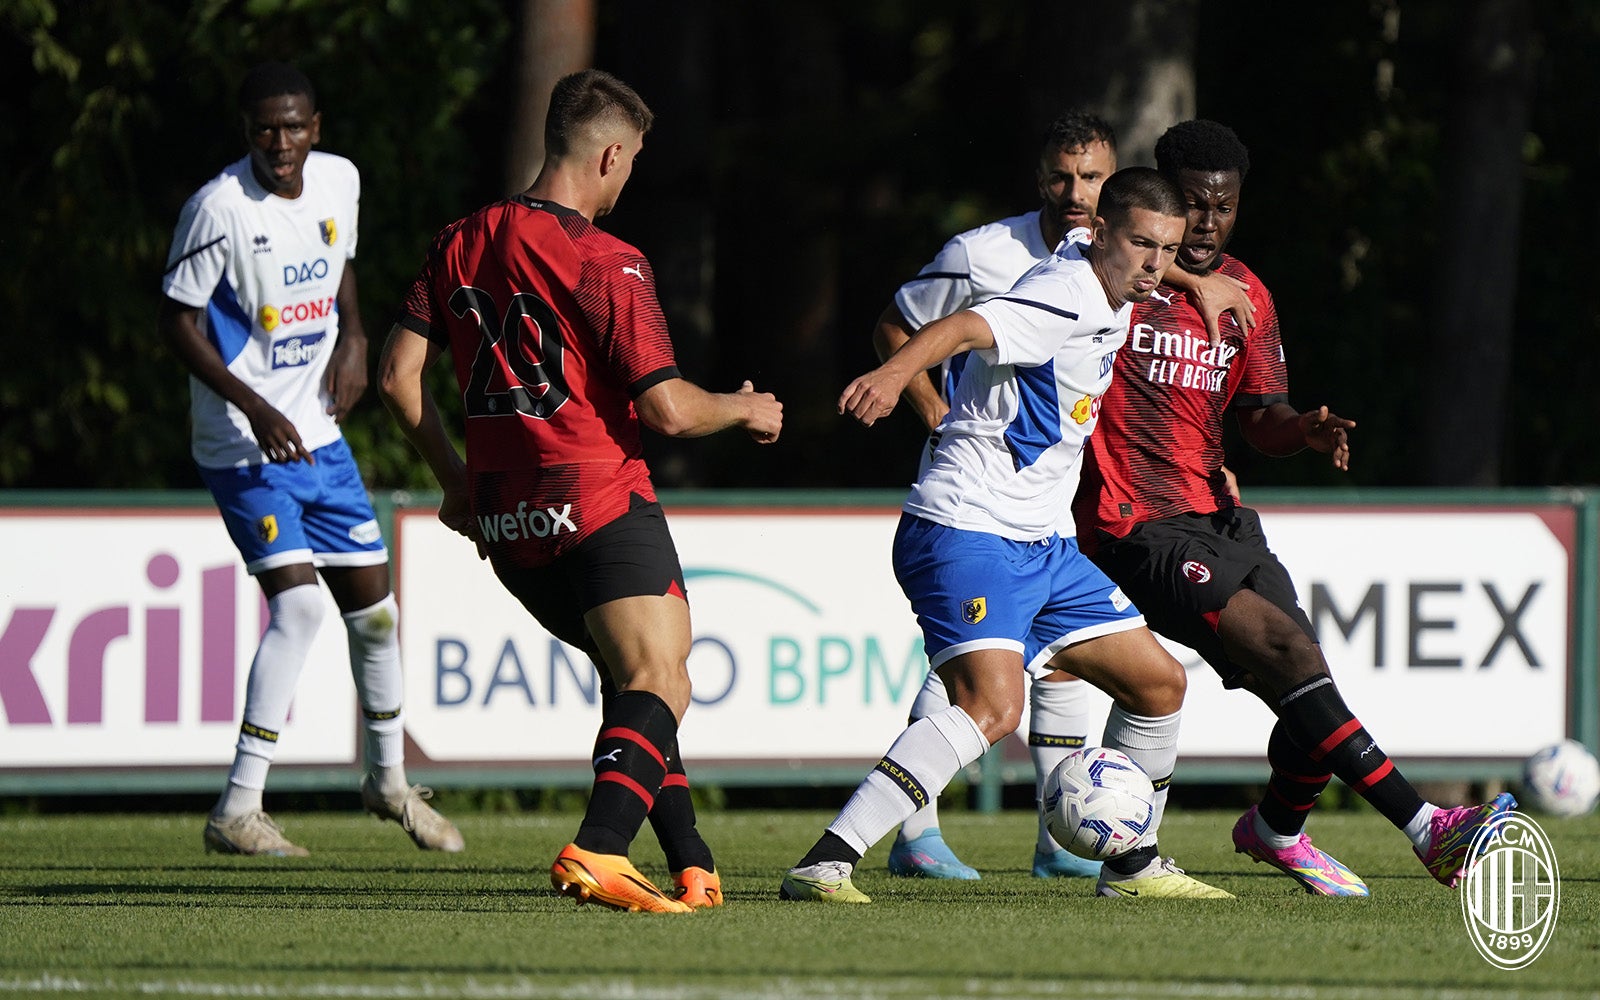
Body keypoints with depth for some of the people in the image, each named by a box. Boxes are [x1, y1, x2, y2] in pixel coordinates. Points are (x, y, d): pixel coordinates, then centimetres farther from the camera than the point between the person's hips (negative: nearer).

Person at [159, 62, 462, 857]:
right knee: (298, 605, -19)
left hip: (318, 436, 7)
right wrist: (253, 407, -23)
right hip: (242, 448, -7)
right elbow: (178, 322, -14)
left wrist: (352, 337, 4)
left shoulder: (339, 182, 2)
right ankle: (237, 812, -15)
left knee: (371, 603, 13)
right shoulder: (219, 208, -18)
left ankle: (389, 778, 35)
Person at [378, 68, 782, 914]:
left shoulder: (462, 244, 9)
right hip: (601, 505, -8)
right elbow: (667, 408, -14)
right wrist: (744, 410, 6)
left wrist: (455, 480, 19)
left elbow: (398, 374, 9)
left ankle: (693, 868, 20)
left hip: (507, 526, 8)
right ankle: (598, 852, -34)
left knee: (635, 680, 21)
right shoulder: (606, 264, -12)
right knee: (656, 689, -10)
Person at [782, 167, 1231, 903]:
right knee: (992, 706, -28)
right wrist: (894, 373, -54)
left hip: (1037, 545, 10)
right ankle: (825, 864, -30)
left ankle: (1133, 864, 27)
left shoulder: (1110, 306, 12)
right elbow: (962, 328, -35)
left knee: (1158, 682, 12)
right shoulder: (1066, 297, -17)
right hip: (964, 532, -10)